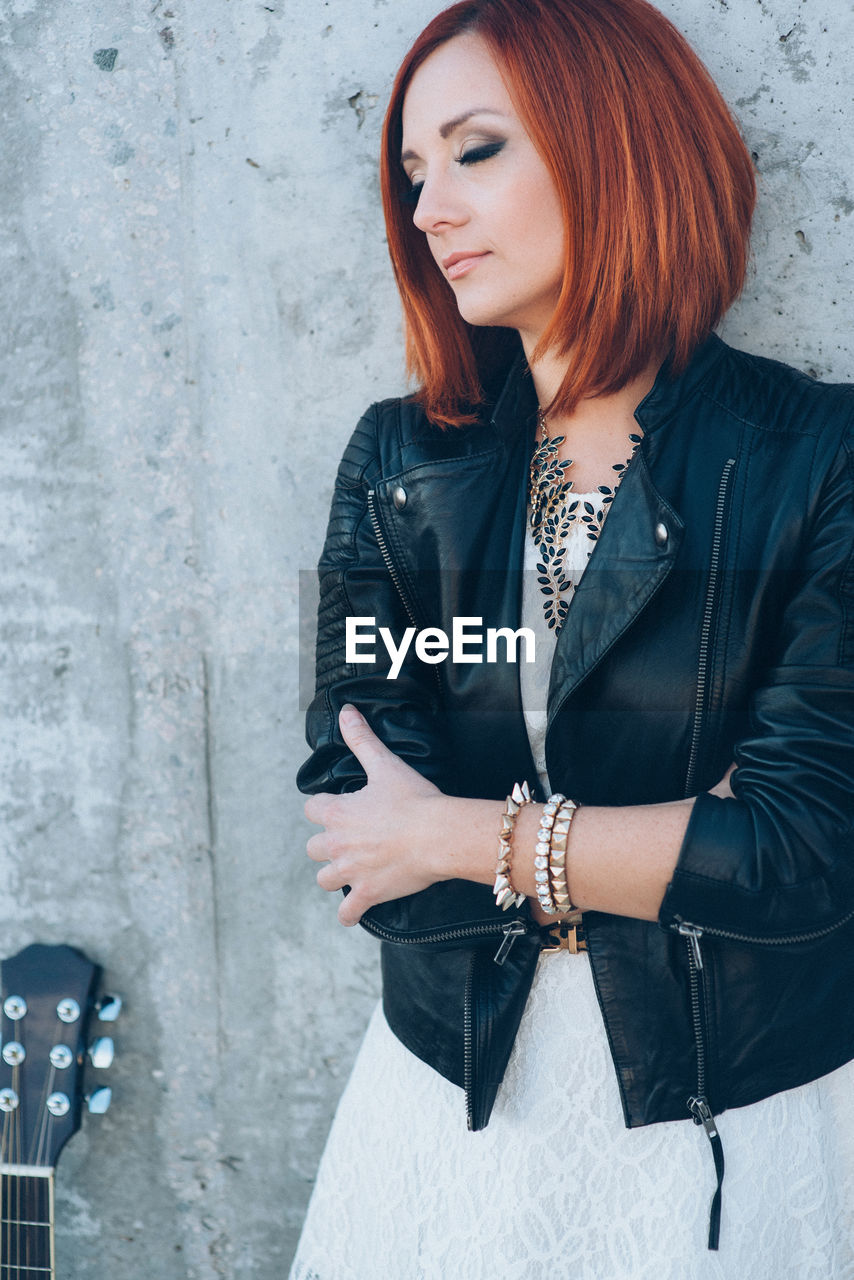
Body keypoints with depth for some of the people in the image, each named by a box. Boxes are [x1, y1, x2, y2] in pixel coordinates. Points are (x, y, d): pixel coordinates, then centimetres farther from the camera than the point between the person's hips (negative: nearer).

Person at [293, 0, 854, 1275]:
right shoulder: (398, 463, -3)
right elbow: (359, 818, -11)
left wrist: (475, 838, -15)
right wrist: (685, 839, -18)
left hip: (741, 1119, -2)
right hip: (454, 1085, 3)